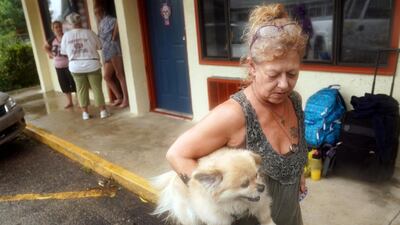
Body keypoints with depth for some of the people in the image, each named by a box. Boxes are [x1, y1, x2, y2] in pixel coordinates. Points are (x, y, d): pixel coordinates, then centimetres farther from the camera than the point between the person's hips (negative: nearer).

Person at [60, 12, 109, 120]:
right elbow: (99, 46, 3)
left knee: (81, 89, 10)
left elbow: (63, 51, 6)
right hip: (92, 64, -2)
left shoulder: (66, 35, -1)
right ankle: (103, 111, 9)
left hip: (75, 66, 2)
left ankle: (85, 112, 14)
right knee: (97, 88, 5)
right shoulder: (89, 32, -6)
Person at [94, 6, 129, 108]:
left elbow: (118, 22, -25)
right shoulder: (101, 24, 24)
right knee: (107, 77, 8)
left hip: (114, 50, -9)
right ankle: (119, 98, 13)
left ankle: (126, 99, -3)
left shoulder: (107, 19, -3)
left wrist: (114, 37, -18)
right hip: (107, 53, 9)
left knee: (119, 75, -7)